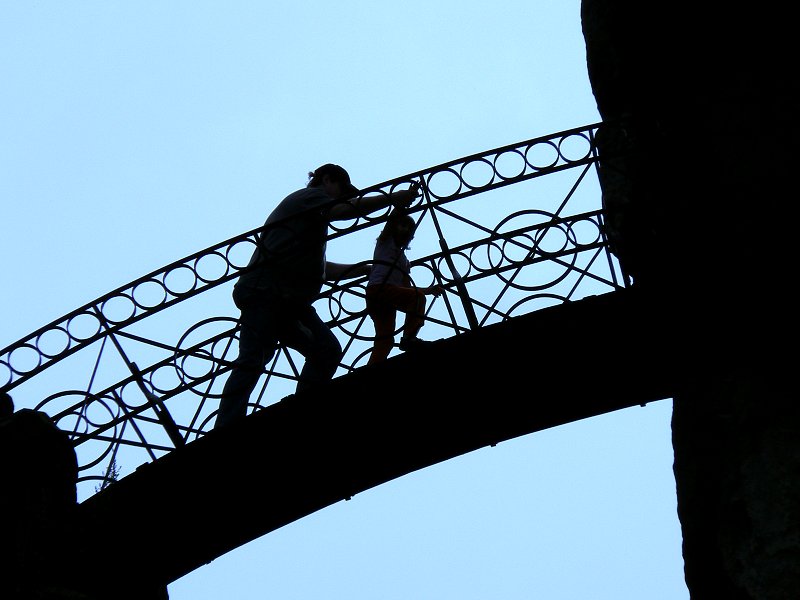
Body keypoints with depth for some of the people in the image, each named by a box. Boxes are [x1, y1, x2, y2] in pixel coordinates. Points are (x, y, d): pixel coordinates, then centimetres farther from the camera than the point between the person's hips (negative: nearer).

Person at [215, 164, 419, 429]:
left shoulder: (312, 221, 32)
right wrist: (393, 198, -11)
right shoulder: (309, 195, 5)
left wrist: (368, 269, 30)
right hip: (264, 291, -10)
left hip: (291, 301, 10)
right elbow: (345, 210, -15)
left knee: (327, 350, -7)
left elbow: (324, 269, 33)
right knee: (252, 362, -18)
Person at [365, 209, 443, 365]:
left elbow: (407, 288, 24)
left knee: (385, 340, -5)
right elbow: (393, 217, 2)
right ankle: (409, 337, -33)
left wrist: (429, 290, 15)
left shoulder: (404, 260, 33)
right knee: (417, 297, -23)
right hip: (378, 287, -7)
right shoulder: (385, 241, 17)